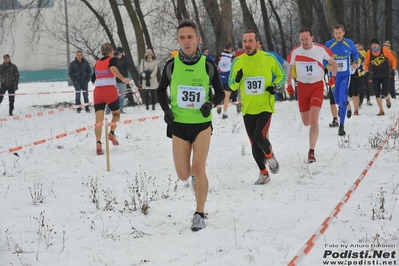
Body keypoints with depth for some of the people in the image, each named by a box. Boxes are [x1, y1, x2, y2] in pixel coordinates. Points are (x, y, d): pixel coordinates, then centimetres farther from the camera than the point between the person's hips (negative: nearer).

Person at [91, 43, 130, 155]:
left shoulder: (97, 63, 18)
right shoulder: (113, 59, 4)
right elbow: (113, 68, -20)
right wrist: (123, 79, -19)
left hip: (97, 91, 3)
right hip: (110, 91, -3)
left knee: (98, 120, -2)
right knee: (116, 113, 20)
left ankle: (98, 143, -19)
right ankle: (111, 133, -3)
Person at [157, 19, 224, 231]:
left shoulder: (208, 65, -6)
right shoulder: (171, 65, -4)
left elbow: (220, 93, 4)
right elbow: (161, 90, 11)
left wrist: (211, 104, -16)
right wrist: (166, 110, -5)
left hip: (202, 123, -2)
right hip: (179, 124, 2)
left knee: (198, 169, -12)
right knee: (183, 175, 4)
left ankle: (199, 215, 0)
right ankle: (196, 175, 41)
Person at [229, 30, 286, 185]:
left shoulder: (269, 58, -6)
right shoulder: (238, 62, 1)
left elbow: (281, 76, 8)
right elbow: (231, 85, 8)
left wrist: (275, 86, -11)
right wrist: (237, 80, -14)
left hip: (265, 106, -3)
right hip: (247, 108, 3)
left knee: (259, 137, -19)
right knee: (254, 144, 7)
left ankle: (270, 156, 13)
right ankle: (263, 174, 24)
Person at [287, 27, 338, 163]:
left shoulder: (321, 49, -10)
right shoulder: (295, 52, -7)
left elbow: (332, 62, 8)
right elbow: (289, 68, 10)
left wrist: (333, 76, 1)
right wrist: (289, 85, 5)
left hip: (317, 86, -2)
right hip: (302, 87, 2)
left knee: (314, 119, -16)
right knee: (306, 122, 9)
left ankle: (311, 152, -11)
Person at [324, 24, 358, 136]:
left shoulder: (349, 43, -4)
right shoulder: (328, 44, -7)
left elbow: (355, 53, 15)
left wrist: (354, 62, 3)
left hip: (345, 75, -1)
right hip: (333, 75, 2)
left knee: (342, 99, -15)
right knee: (337, 100, 14)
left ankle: (341, 126, -11)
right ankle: (347, 105, 52)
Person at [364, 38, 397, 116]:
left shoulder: (384, 50, -11)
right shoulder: (369, 53, -5)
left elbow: (393, 60, -1)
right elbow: (366, 64, 8)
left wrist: (393, 69, -8)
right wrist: (367, 72, -5)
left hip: (385, 75, -2)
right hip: (375, 76, 2)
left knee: (384, 92, -9)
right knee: (377, 94, -2)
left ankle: (387, 99, 28)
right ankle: (381, 110, 10)